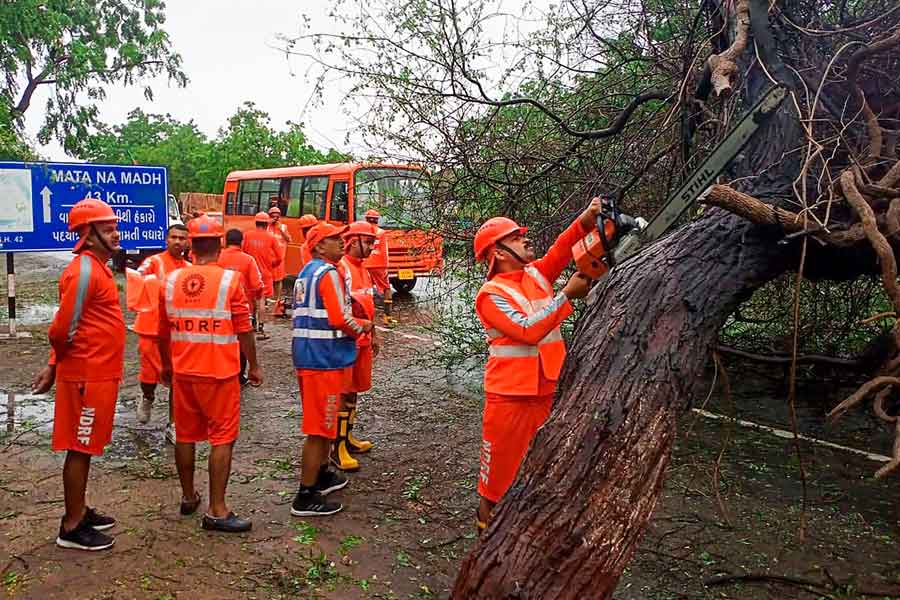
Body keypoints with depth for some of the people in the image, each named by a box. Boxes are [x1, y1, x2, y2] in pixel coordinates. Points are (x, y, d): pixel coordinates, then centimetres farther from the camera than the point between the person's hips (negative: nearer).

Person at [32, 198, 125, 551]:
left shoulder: (96, 267, 13)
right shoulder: (83, 271, -19)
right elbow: (62, 328, -21)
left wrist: (55, 366, 13)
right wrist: (58, 363, -1)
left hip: (98, 374, 9)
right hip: (87, 376, -9)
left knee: (86, 447, 18)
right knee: (79, 448, 1)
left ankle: (80, 511, 31)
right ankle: (71, 527, 12)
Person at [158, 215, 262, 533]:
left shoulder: (171, 281, 2)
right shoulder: (230, 280, -12)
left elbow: (163, 333, 10)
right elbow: (244, 331, -8)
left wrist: (167, 366, 25)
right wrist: (254, 366, 4)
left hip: (182, 373, 5)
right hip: (220, 374, -5)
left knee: (185, 435, 16)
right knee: (222, 439, 2)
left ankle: (188, 497, 32)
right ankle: (216, 511, 3)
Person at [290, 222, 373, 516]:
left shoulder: (307, 272, 16)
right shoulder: (329, 273, -15)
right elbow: (339, 319, -21)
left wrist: (353, 324, 16)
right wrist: (362, 326, -2)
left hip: (306, 355, 10)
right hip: (325, 358, -10)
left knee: (322, 421, 24)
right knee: (320, 427, -3)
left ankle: (321, 475, 40)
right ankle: (306, 497, 4)